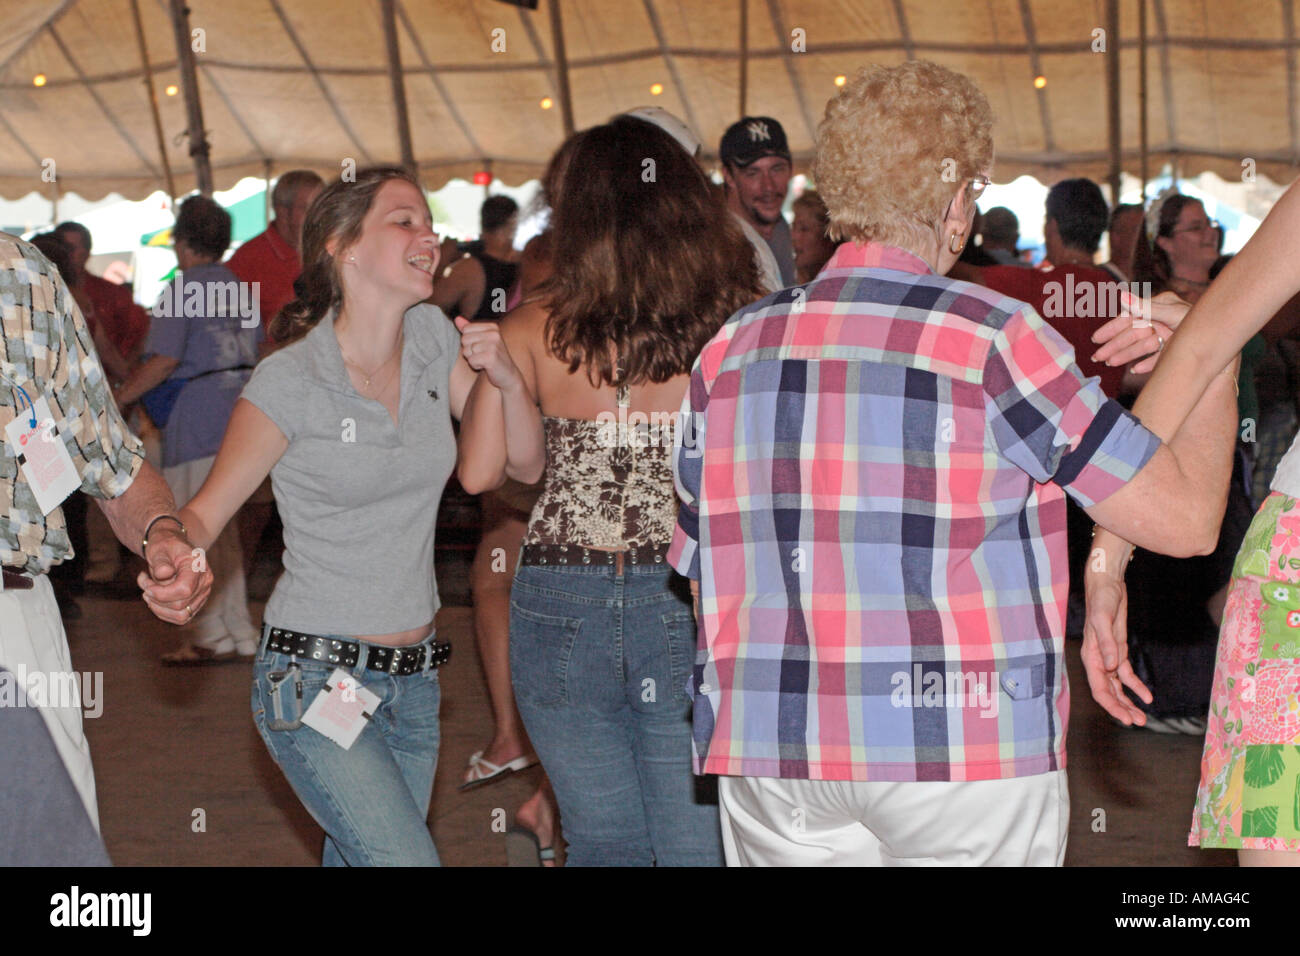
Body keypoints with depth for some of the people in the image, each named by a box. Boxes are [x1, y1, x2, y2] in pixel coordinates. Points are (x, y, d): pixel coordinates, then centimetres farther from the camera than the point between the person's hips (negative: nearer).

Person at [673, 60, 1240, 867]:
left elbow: (699, 572, 12)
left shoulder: (730, 351, 6)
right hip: (967, 750, -4)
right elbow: (1187, 516, -4)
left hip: (771, 751, 4)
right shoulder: (997, 340, -7)